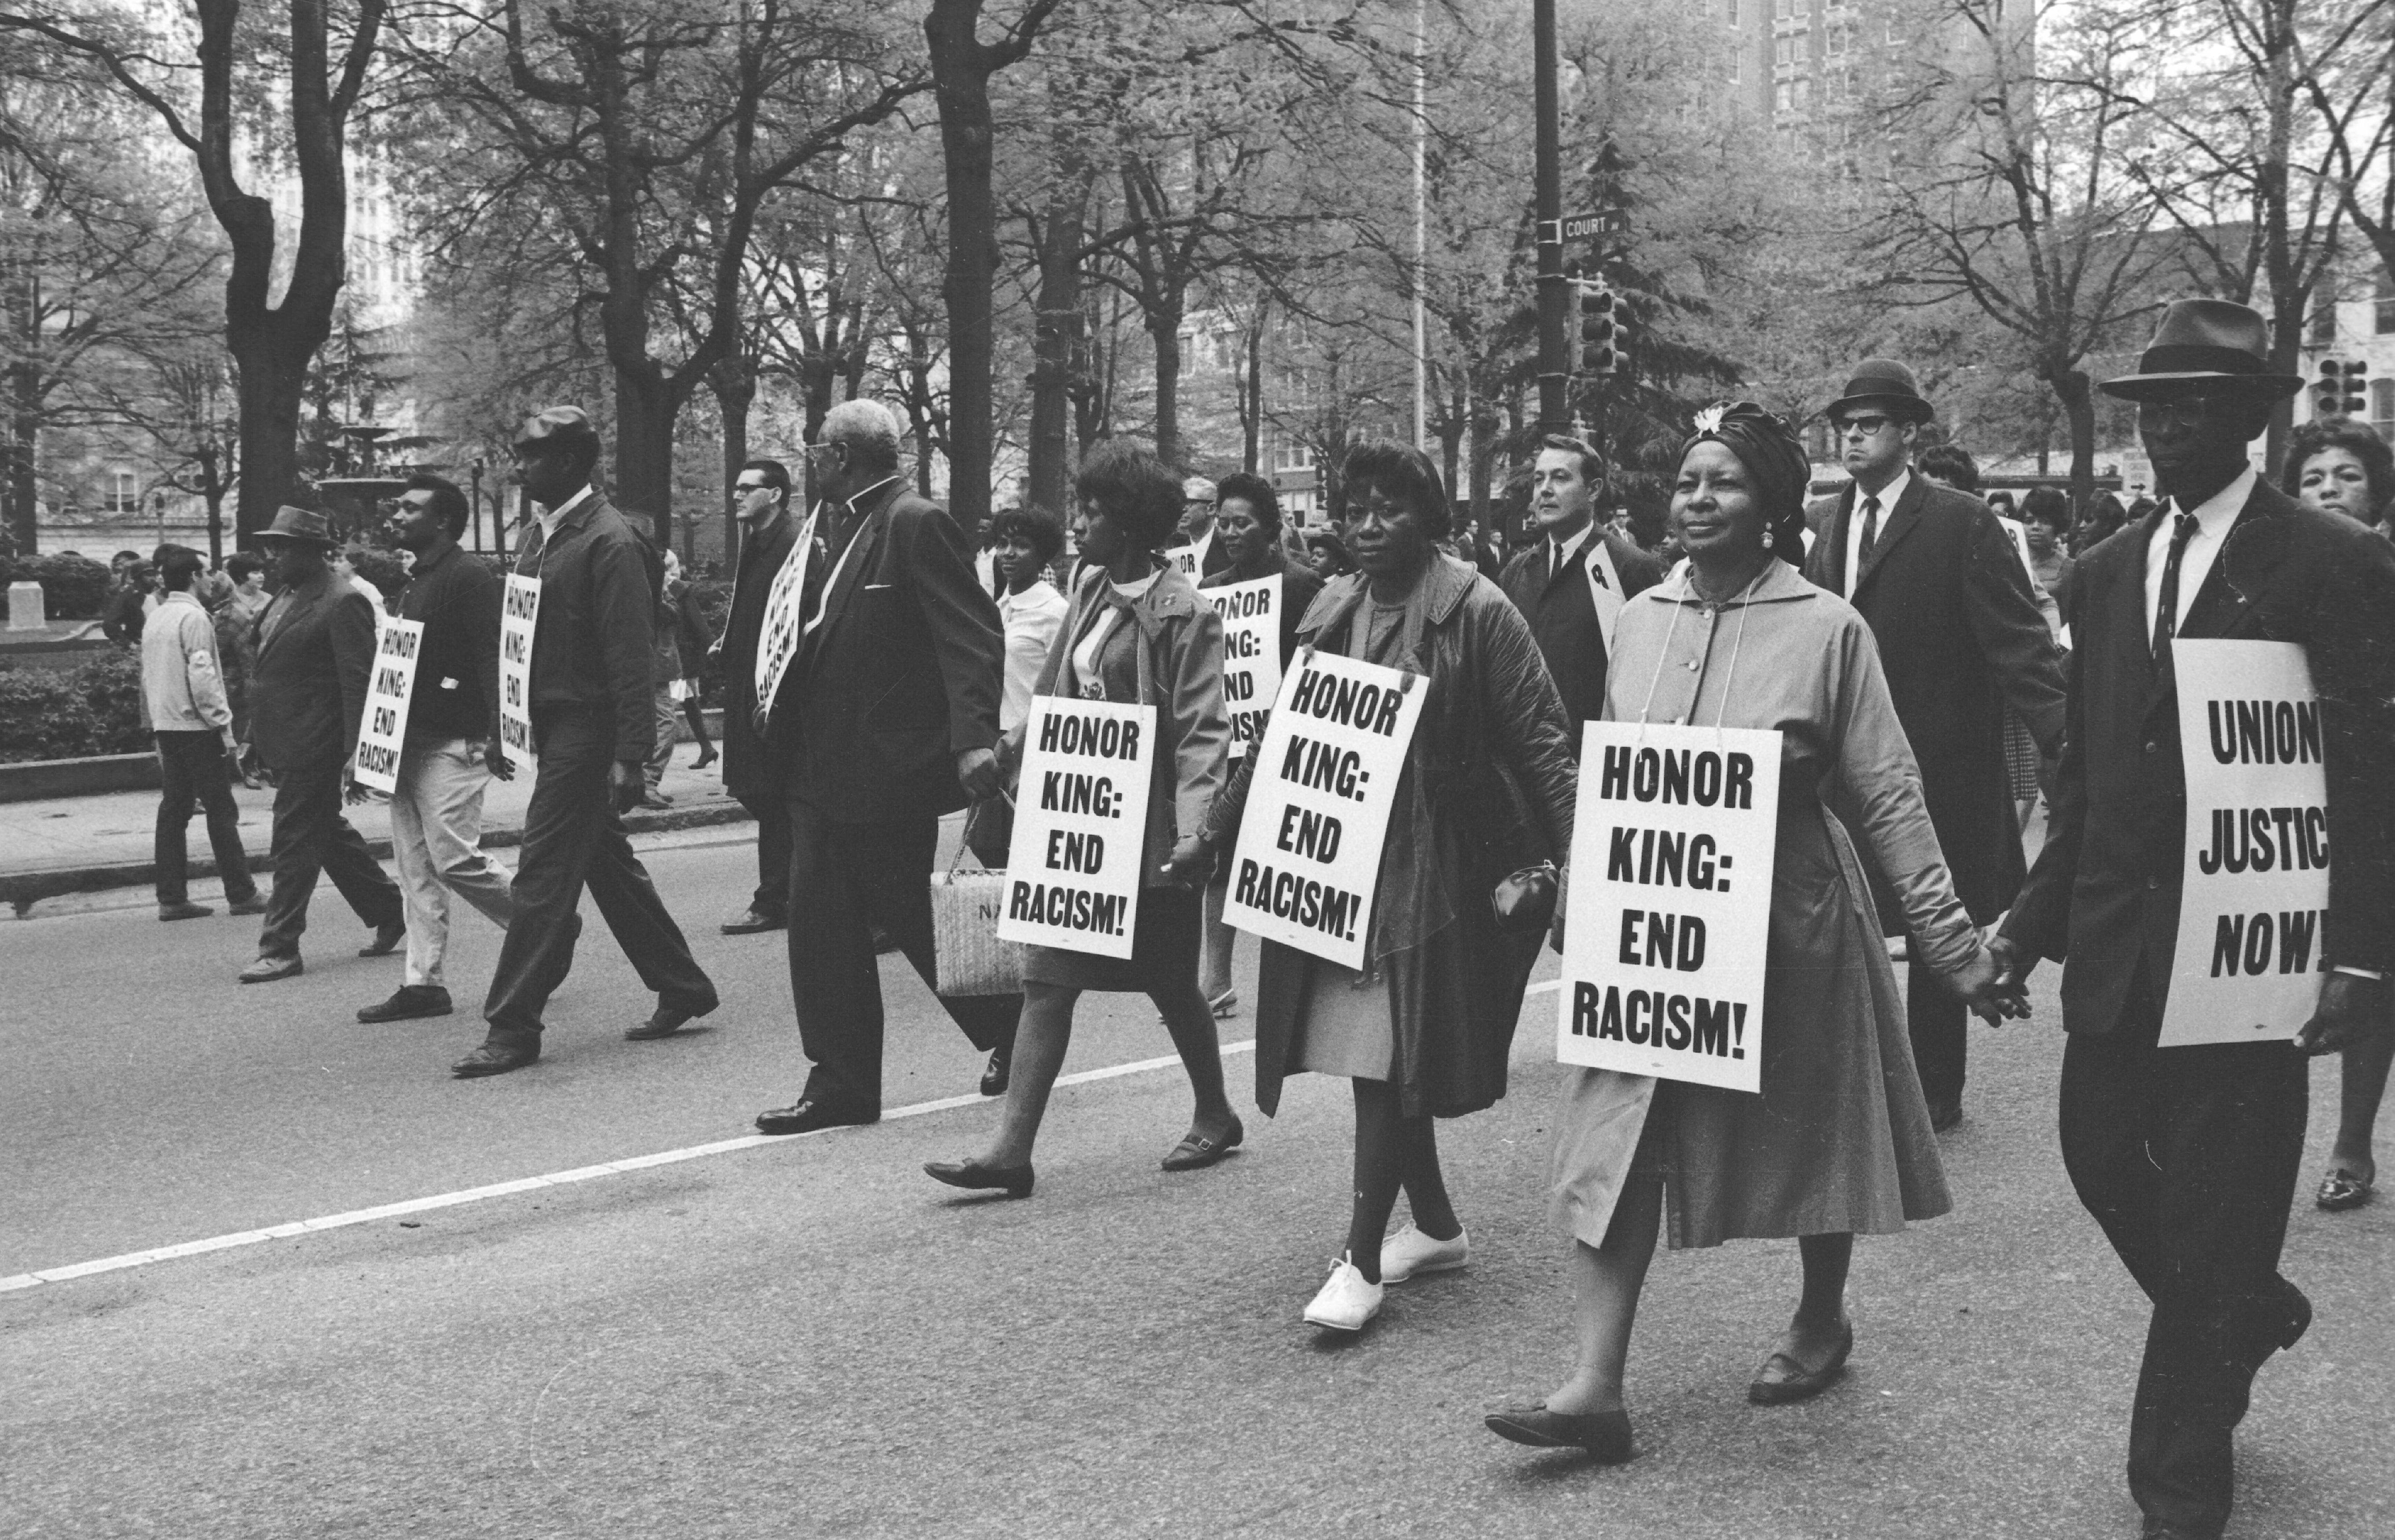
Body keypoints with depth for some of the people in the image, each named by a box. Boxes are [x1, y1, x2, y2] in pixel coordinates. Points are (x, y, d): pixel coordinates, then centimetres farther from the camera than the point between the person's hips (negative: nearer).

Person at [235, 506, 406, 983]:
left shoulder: (344, 604, -14)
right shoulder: (284, 599, 14)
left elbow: (359, 684, -17)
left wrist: (355, 756, -21)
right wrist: (254, 739, 19)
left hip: (314, 748, -9)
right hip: (285, 745, 9)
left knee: (296, 842, -4)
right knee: (330, 836, 16)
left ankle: (281, 950, 2)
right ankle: (390, 912, 29)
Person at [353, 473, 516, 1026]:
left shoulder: (469, 579, -10)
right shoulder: (412, 582, 18)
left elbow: (491, 660, -17)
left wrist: (495, 738, -26)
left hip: (453, 745, -9)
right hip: (410, 745, 9)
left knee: (454, 859, -12)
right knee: (414, 867, 7)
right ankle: (423, 983, 10)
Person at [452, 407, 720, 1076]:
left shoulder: (609, 541, -14)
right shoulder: (539, 534, 12)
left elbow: (630, 657, -17)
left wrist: (628, 755, -20)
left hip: (586, 731, -9)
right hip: (552, 728, 9)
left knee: (543, 880, -7)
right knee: (610, 867, 16)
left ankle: (514, 1029, -1)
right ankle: (683, 989, 28)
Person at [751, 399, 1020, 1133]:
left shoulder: (918, 525, -13)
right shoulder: (847, 527, 14)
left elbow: (973, 635, -20)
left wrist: (974, 736, -30)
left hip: (888, 764, -9)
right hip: (822, 764, 9)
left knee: (913, 915, 2)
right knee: (821, 921, 7)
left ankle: (1013, 1027, 24)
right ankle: (840, 1082, 13)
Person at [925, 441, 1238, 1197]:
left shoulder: (1183, 613, -13)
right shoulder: (1091, 590, 8)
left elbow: (1204, 733, -17)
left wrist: (1193, 835, -25)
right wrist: (1006, 749, 11)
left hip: (1146, 833, -7)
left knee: (1171, 986, 10)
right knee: (1047, 981, 1)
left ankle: (1215, 1116, 32)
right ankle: (1012, 1149, 0)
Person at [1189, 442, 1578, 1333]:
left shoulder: (1476, 612, -8)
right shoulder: (1334, 610, 10)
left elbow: (1539, 739, -10)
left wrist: (1571, 852, -18)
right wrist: (1216, 830, 13)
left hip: (1432, 867, -6)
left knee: (1386, 1059, -8)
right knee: (1368, 1053, 11)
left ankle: (1362, 1261, -1)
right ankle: (1436, 1226, 27)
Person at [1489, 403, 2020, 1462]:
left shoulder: (1827, 629, -10)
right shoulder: (1640, 620, 3)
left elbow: (1889, 797, -9)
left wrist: (1954, 944, -10)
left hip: (1787, 925, -3)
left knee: (1805, 1131, 14)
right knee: (1615, 1147, -3)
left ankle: (1821, 1323, 39)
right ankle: (1596, 1386, -1)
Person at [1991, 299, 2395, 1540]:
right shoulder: (2107, 573, 10)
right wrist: (2034, 919, 8)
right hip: (2117, 941, 5)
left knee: (2217, 1200, 2)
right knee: (2100, 1155, 9)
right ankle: (2251, 1311, 39)